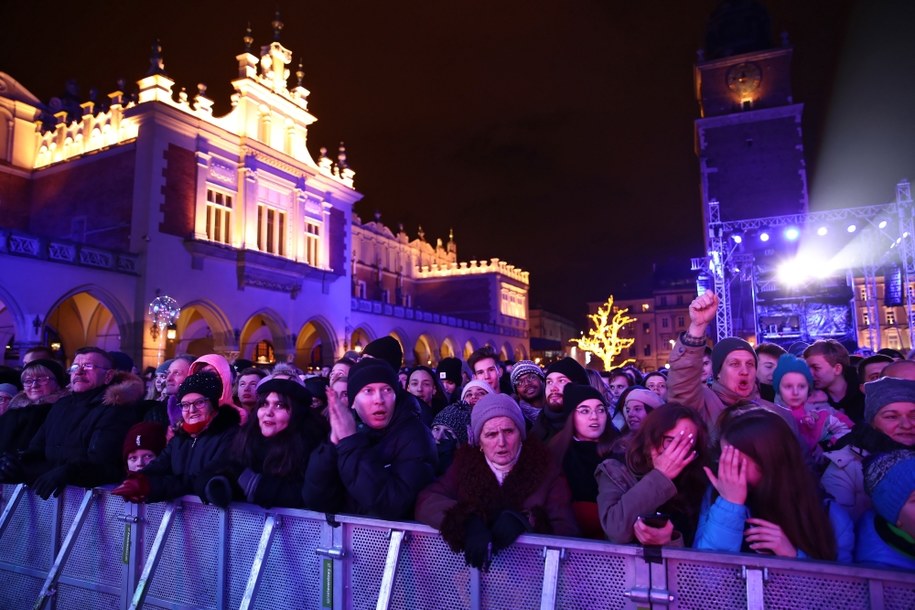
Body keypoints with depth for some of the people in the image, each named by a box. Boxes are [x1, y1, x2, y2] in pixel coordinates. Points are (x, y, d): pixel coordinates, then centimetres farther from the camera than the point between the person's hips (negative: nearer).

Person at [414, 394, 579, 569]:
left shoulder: (545, 470, -2)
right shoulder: (466, 465, 1)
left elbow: (568, 531, -7)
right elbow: (425, 502, -10)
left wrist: (524, 520, -23)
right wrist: (469, 521, -24)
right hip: (471, 564, 0)